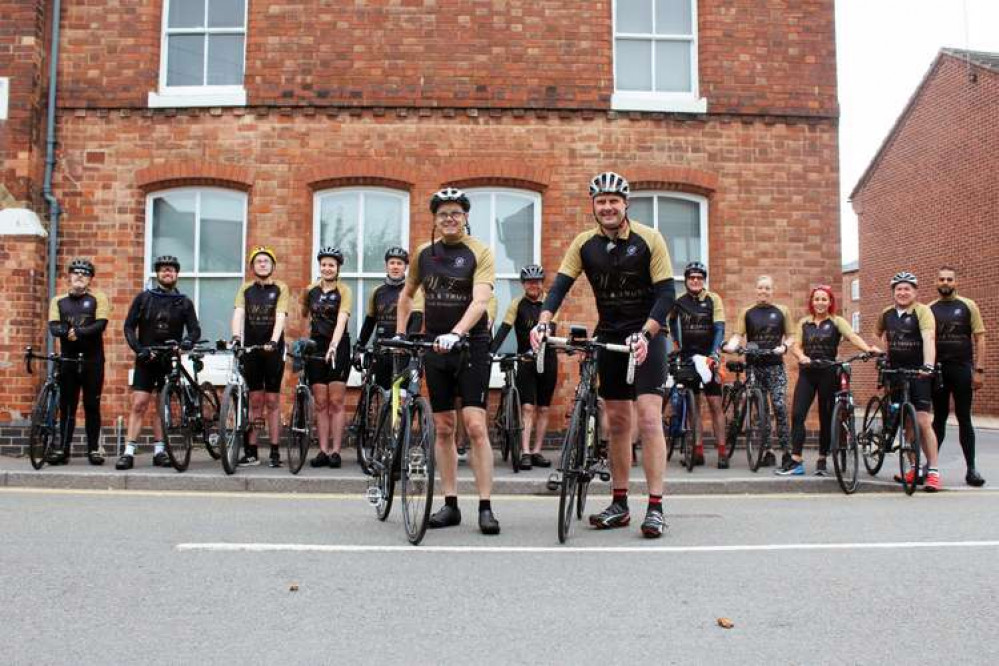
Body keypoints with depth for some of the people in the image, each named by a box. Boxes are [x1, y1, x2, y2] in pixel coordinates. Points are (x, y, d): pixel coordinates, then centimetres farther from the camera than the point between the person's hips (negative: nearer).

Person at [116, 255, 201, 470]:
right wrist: (139, 349, -12)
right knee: (138, 405, -7)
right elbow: (129, 326, 2)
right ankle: (129, 453, -7)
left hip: (169, 360, 1)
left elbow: (195, 329, 1)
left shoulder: (184, 303, 7)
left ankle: (159, 451, 12)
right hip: (146, 359, -1)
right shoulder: (144, 298, 4)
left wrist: (188, 340, -22)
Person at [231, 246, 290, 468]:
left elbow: (280, 316, -11)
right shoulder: (246, 289, 8)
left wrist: (273, 341, -26)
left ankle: (275, 452, 6)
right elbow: (238, 313, -5)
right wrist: (236, 336, -23)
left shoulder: (280, 288, 1)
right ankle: (251, 452, 7)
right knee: (255, 401, 4)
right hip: (251, 349, 2)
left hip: (273, 349, -2)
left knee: (272, 401, 2)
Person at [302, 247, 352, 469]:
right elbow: (303, 314, 23)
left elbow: (341, 320, -20)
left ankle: (335, 451, 1)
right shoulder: (311, 290, 7)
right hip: (316, 346, 3)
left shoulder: (344, 291, -6)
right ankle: (323, 450, 6)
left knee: (336, 402, -3)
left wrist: (333, 345, -33)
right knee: (321, 402, 3)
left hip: (338, 347, -3)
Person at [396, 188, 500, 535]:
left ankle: (485, 507, -6)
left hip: (472, 345, -4)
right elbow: (407, 294, 21)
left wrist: (455, 334, -34)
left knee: (475, 427, -12)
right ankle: (450, 504, 14)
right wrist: (399, 334, 14)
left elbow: (479, 301, -20)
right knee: (443, 428, 7)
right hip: (435, 347, 4)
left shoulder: (479, 252, -7)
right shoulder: (424, 253, 6)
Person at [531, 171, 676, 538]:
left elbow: (666, 293, -15)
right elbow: (560, 285, -8)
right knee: (617, 422, 8)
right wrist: (543, 322, -27)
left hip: (645, 335, -4)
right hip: (609, 336, 4)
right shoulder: (584, 243, -3)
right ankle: (620, 504, 16)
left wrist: (644, 334, -29)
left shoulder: (649, 239, -13)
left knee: (649, 417, -13)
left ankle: (655, 507, -9)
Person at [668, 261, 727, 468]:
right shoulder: (679, 301, 3)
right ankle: (698, 451, 7)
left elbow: (719, 328, -11)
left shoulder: (713, 299, -4)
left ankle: (722, 452, -3)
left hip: (708, 357, -2)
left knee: (715, 404, -5)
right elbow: (672, 321, 22)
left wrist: (714, 354, -23)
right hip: (687, 357, 3)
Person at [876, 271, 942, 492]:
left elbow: (929, 338, -26)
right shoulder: (886, 313, 5)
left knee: (922, 421, -11)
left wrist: (928, 365, -40)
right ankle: (915, 468, 17)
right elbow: (877, 333, 26)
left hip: (918, 373, -5)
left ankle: (933, 471, -5)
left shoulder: (922, 311, -11)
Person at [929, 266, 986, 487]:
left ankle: (971, 468, 5)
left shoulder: (968, 306, 2)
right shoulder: (929, 309, 7)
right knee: (939, 418, 9)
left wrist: (979, 370, -7)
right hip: (937, 370, 2)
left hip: (962, 369, -2)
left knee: (964, 418, 0)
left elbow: (979, 338, 0)